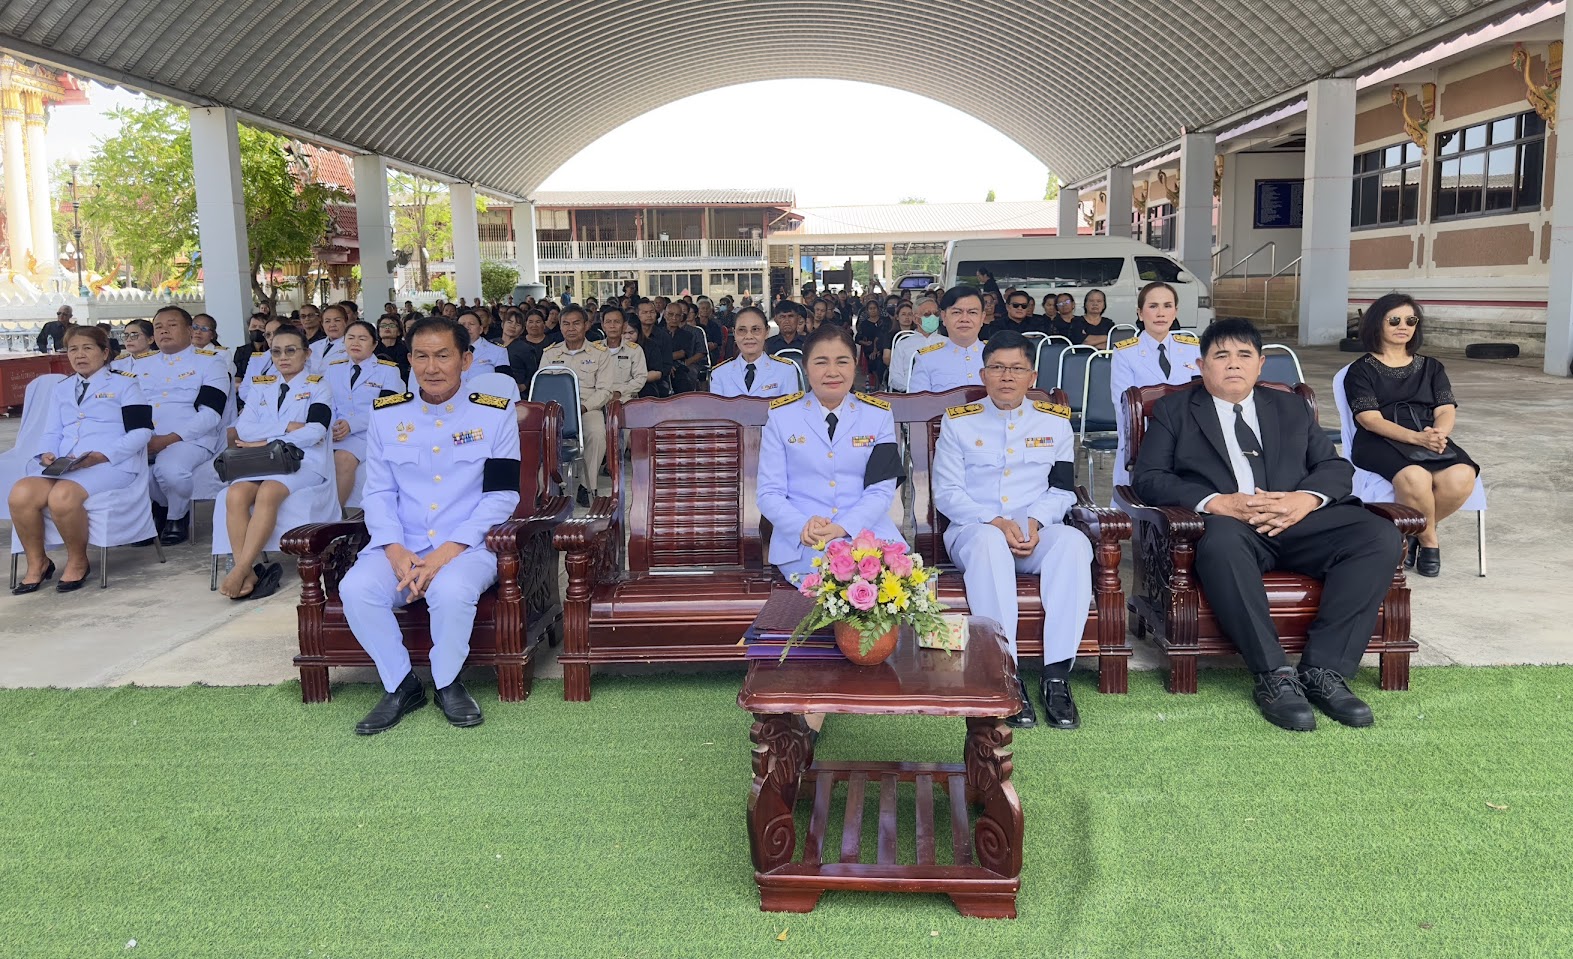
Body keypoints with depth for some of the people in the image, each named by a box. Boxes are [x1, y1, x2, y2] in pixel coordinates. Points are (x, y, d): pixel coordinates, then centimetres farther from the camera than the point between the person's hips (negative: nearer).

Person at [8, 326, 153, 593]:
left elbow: (141, 431, -2)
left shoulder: (124, 383, 9)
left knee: (62, 496, -35)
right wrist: (47, 453, -1)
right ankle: (37, 562, -4)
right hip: (62, 466, 5)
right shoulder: (61, 389, 28)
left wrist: (102, 456, -15)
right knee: (21, 493, -26)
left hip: (111, 464, -5)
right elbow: (52, 432, 24)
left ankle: (78, 562, -9)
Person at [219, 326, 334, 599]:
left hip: (304, 461, -4)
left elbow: (315, 431, -8)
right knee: (235, 494, -29)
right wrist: (288, 427, -7)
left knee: (268, 493, -35)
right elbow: (244, 428, 5)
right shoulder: (260, 386, 21)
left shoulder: (318, 386, 9)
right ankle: (247, 575, -32)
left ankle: (240, 572, -35)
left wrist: (266, 441, -8)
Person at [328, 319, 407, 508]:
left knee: (343, 458, -33)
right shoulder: (334, 368, 21)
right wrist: (330, 426, -9)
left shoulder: (388, 370, 5)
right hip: (336, 432, 4)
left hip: (370, 433, -4)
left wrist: (352, 425, -18)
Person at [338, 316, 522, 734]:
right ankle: (400, 686, -4)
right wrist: (396, 550, -13)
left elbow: (501, 495, -5)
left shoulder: (495, 413, 0)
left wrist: (448, 552, -16)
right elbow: (378, 492, 6)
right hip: (400, 546, 3)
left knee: (451, 590, -34)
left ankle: (448, 683, -5)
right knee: (356, 590, -26)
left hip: (468, 546, -3)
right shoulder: (385, 414, 9)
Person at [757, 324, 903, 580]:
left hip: (866, 529, 2)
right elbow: (769, 493, 4)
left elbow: (881, 490, 2)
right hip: (800, 541, -2)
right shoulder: (782, 416, 8)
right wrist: (803, 527, -18)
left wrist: (843, 527, -18)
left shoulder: (878, 415, 11)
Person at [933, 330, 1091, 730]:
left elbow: (1062, 489, 10)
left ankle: (1057, 675, -31)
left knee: (1074, 542, -33)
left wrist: (1035, 521, -11)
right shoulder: (958, 422, 7)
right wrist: (995, 522, -15)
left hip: (1038, 532, 2)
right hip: (974, 530, -2)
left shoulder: (1055, 421, 14)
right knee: (988, 542, -39)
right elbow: (946, 493, 1)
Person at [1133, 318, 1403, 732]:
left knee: (1381, 535, -24)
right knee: (1222, 541, -40)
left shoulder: (1291, 407, 26)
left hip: (1299, 520, 4)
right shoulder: (1173, 411, 16)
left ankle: (1324, 669, -23)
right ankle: (1275, 676, -33)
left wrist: (1305, 498, -9)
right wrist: (1217, 502, -14)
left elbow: (1336, 465, 16)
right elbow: (1149, 478, 3)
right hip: (1228, 523, -3)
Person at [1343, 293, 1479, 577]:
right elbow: (1371, 420, -6)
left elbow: (1447, 412, 9)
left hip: (1430, 440, 4)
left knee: (1461, 477, -31)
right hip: (1380, 443, -4)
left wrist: (1438, 434, -16)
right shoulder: (1361, 370, 9)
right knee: (1415, 477, -37)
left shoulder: (1431, 367, 23)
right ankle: (1429, 540, -7)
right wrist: (1416, 437, -22)